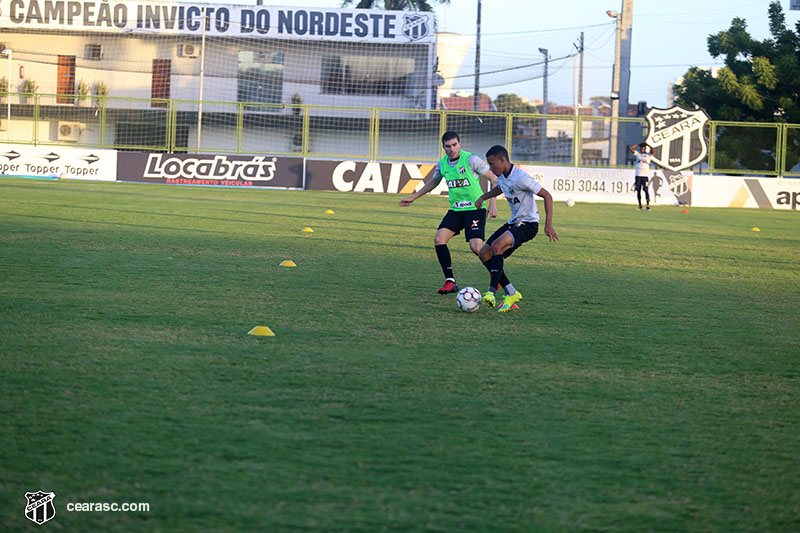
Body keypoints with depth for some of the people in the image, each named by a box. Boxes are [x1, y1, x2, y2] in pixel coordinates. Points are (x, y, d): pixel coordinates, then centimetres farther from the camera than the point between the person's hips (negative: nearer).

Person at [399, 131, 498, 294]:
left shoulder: (471, 160, -13)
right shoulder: (442, 164, 5)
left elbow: (494, 179, -7)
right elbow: (433, 182, 27)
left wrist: (492, 204, -15)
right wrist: (413, 197, 29)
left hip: (475, 209, -6)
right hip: (455, 210, 6)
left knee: (476, 247, -19)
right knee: (439, 239, -13)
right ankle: (450, 281, -6)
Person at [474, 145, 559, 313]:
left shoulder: (521, 178, -22)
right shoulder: (501, 176, 5)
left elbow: (547, 196, -20)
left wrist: (548, 225, -26)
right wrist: (483, 197, 19)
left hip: (528, 223, -9)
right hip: (513, 222, 9)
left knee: (497, 245, -32)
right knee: (484, 254, 1)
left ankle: (492, 291, -31)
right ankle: (511, 294, 4)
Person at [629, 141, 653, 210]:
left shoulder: (648, 154, 5)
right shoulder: (637, 153, 11)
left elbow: (652, 149, -14)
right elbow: (630, 148, 3)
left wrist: (647, 144, -1)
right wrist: (638, 144, 7)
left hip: (645, 175, -3)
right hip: (638, 175, 3)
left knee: (646, 190, -8)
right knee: (638, 190, 3)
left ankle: (648, 205, -6)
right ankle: (640, 205, 9)